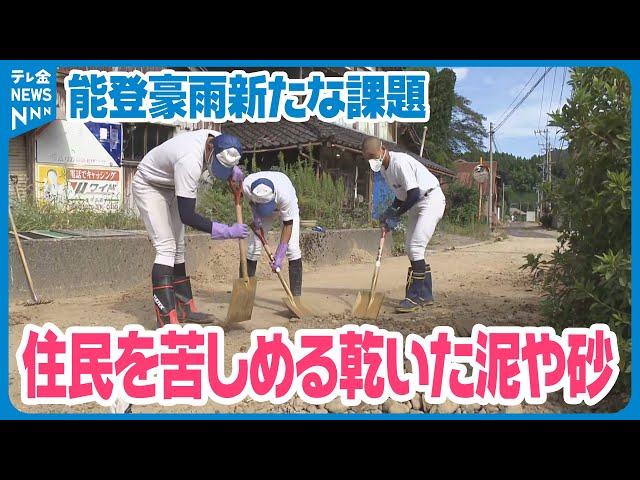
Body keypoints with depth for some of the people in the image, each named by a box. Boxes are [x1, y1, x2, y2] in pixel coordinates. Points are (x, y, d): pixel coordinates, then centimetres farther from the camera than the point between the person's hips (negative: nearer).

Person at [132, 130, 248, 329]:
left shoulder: (219, 140, -17)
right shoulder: (190, 161, -42)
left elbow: (226, 165, 11)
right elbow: (187, 216, -40)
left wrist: (234, 171, -11)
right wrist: (228, 231, -39)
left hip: (170, 187, 9)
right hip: (148, 186, -9)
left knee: (178, 248, 10)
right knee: (166, 247, -19)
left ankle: (184, 308, 18)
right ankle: (166, 319, -21)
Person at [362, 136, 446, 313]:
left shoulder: (400, 162, -24)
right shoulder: (383, 169, 5)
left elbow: (414, 194, -26)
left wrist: (396, 214, -18)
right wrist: (390, 213, -3)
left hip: (431, 200, -10)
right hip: (415, 205, 10)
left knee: (415, 247, -17)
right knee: (410, 249, 9)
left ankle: (414, 297, -11)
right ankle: (426, 295, 18)